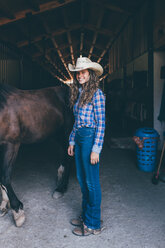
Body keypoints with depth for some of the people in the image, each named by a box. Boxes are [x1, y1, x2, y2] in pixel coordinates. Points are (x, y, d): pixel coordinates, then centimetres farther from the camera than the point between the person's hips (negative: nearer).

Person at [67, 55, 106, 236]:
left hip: (90, 138, -8)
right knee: (81, 179, 17)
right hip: (79, 138, 9)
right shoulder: (78, 93, 13)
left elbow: (101, 123, -15)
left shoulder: (96, 94, -12)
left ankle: (93, 224, 17)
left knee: (91, 182, 2)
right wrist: (72, 141, 15)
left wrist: (96, 149, -18)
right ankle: (86, 215, 34)